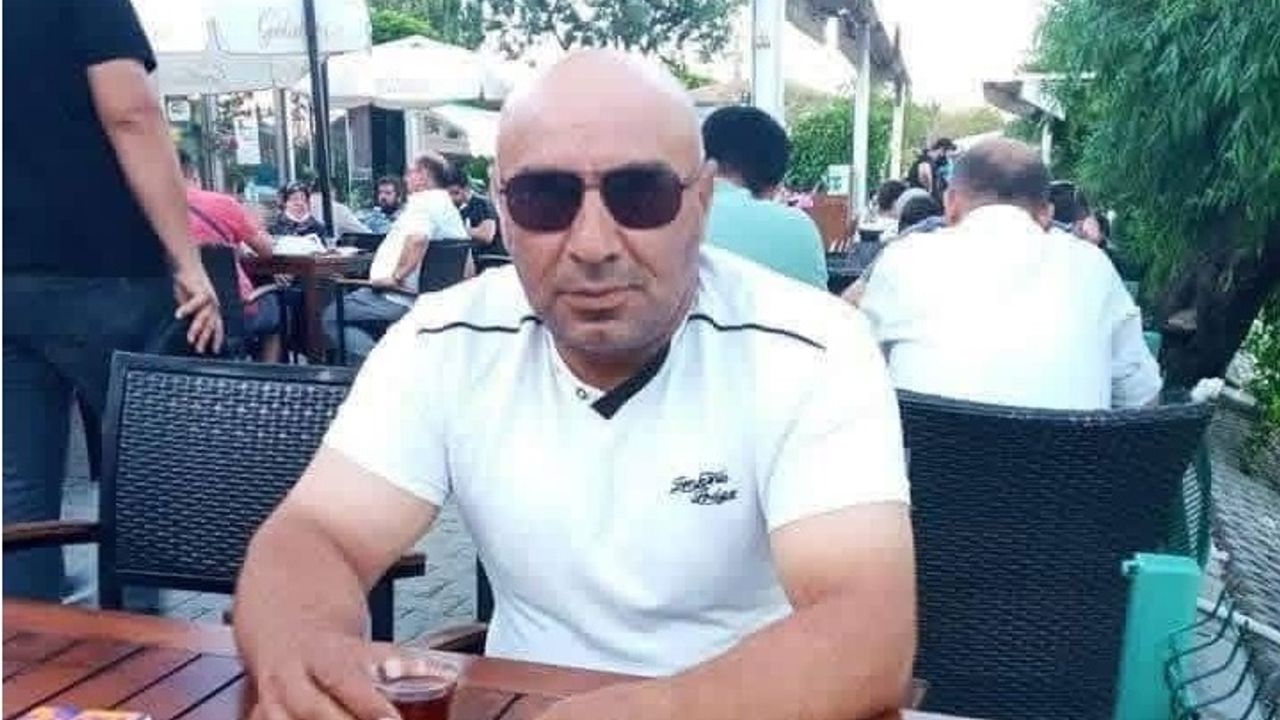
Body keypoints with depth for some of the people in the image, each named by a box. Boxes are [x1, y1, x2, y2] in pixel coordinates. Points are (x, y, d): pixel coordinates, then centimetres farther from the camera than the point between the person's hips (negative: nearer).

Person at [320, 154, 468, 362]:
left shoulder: (422, 202, -13)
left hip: (399, 297, -10)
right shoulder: (452, 210, 17)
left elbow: (417, 239, -34)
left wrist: (396, 276, -26)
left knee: (331, 318, -4)